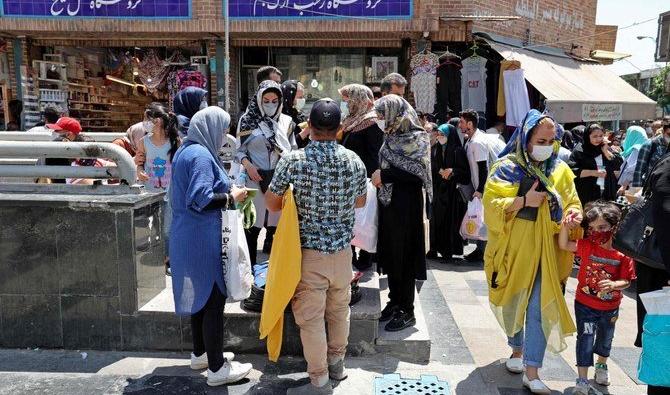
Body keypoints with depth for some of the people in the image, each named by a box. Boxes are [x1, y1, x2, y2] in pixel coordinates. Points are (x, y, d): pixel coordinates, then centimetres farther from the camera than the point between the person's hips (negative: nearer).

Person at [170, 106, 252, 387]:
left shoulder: (185, 151, 14)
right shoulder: (201, 155, -18)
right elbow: (200, 200, -26)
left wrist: (226, 190, 13)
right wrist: (231, 197, -13)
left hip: (188, 235, 11)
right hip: (203, 238, -11)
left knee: (200, 296, 20)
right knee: (214, 300, -2)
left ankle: (200, 353, 34)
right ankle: (217, 369, 8)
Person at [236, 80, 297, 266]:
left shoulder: (286, 121, 9)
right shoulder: (248, 121, 3)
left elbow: (293, 150, 13)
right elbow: (239, 150, 5)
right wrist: (248, 165, -13)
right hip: (256, 179, -2)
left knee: (278, 223, 6)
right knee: (253, 224, 0)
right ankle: (250, 264, 13)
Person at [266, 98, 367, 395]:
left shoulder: (292, 160, -14)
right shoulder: (354, 160, -5)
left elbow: (272, 204, -5)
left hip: (309, 251, -4)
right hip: (342, 249, 4)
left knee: (310, 317, 8)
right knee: (339, 310, 21)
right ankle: (337, 363, 39)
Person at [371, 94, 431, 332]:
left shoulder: (417, 137, -10)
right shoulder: (391, 135, 10)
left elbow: (418, 172, -17)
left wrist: (385, 174, -15)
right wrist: (381, 175, -1)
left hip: (406, 204, -7)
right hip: (388, 202, 7)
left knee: (403, 255, 0)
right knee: (389, 253, 12)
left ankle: (407, 311, 12)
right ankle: (395, 301, 27)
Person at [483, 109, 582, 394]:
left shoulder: (561, 171, 4)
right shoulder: (507, 167, -7)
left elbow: (572, 203, 10)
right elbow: (491, 205, -12)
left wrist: (573, 213, -14)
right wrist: (524, 201, -26)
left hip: (545, 252, 1)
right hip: (513, 250, -1)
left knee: (540, 308, -4)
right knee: (513, 304, 15)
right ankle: (517, 349, 40)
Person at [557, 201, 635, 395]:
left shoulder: (623, 253, -14)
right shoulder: (587, 246, -11)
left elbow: (626, 281, -10)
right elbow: (563, 245, -14)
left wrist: (613, 285, -30)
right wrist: (566, 227, -28)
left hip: (610, 307, 2)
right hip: (585, 304, -2)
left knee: (605, 338, 24)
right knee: (585, 338, -5)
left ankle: (601, 366, 51)